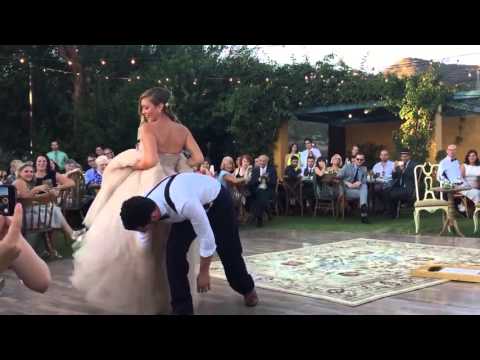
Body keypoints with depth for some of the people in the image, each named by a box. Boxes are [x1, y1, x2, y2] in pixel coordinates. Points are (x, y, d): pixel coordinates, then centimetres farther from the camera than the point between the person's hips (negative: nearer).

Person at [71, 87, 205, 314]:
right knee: (169, 248, 15)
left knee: (140, 244, 6)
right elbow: (199, 158, 0)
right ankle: (166, 295, 25)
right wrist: (176, 167, 11)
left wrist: (130, 165, -4)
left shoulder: (148, 128, -10)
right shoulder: (182, 130, 6)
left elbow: (150, 161, -22)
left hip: (148, 190, -6)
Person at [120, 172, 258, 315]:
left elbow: (207, 237, -34)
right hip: (187, 206, 5)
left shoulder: (185, 204, -48)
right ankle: (182, 308, -3)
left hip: (217, 200, -4)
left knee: (228, 250, 10)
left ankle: (247, 289, 41)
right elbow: (145, 244, -6)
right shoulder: (145, 209, -25)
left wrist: (204, 272, -21)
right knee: (174, 249, -16)